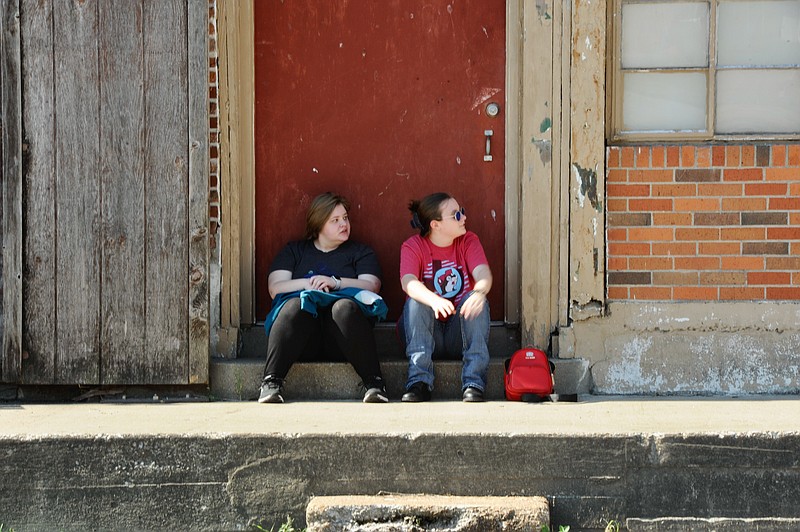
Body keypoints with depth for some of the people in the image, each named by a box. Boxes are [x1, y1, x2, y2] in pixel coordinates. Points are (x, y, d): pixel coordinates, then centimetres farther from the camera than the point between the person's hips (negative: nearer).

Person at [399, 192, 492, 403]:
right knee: (415, 300, -28)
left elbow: (483, 273, -18)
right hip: (427, 332, -1)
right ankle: (419, 382, -34)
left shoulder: (469, 241, 1)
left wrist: (479, 292, -44)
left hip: (459, 335, 1)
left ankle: (474, 383, -31)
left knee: (477, 300, -26)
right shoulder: (413, 246, -6)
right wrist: (434, 300, -48)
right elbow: (408, 282, -26)